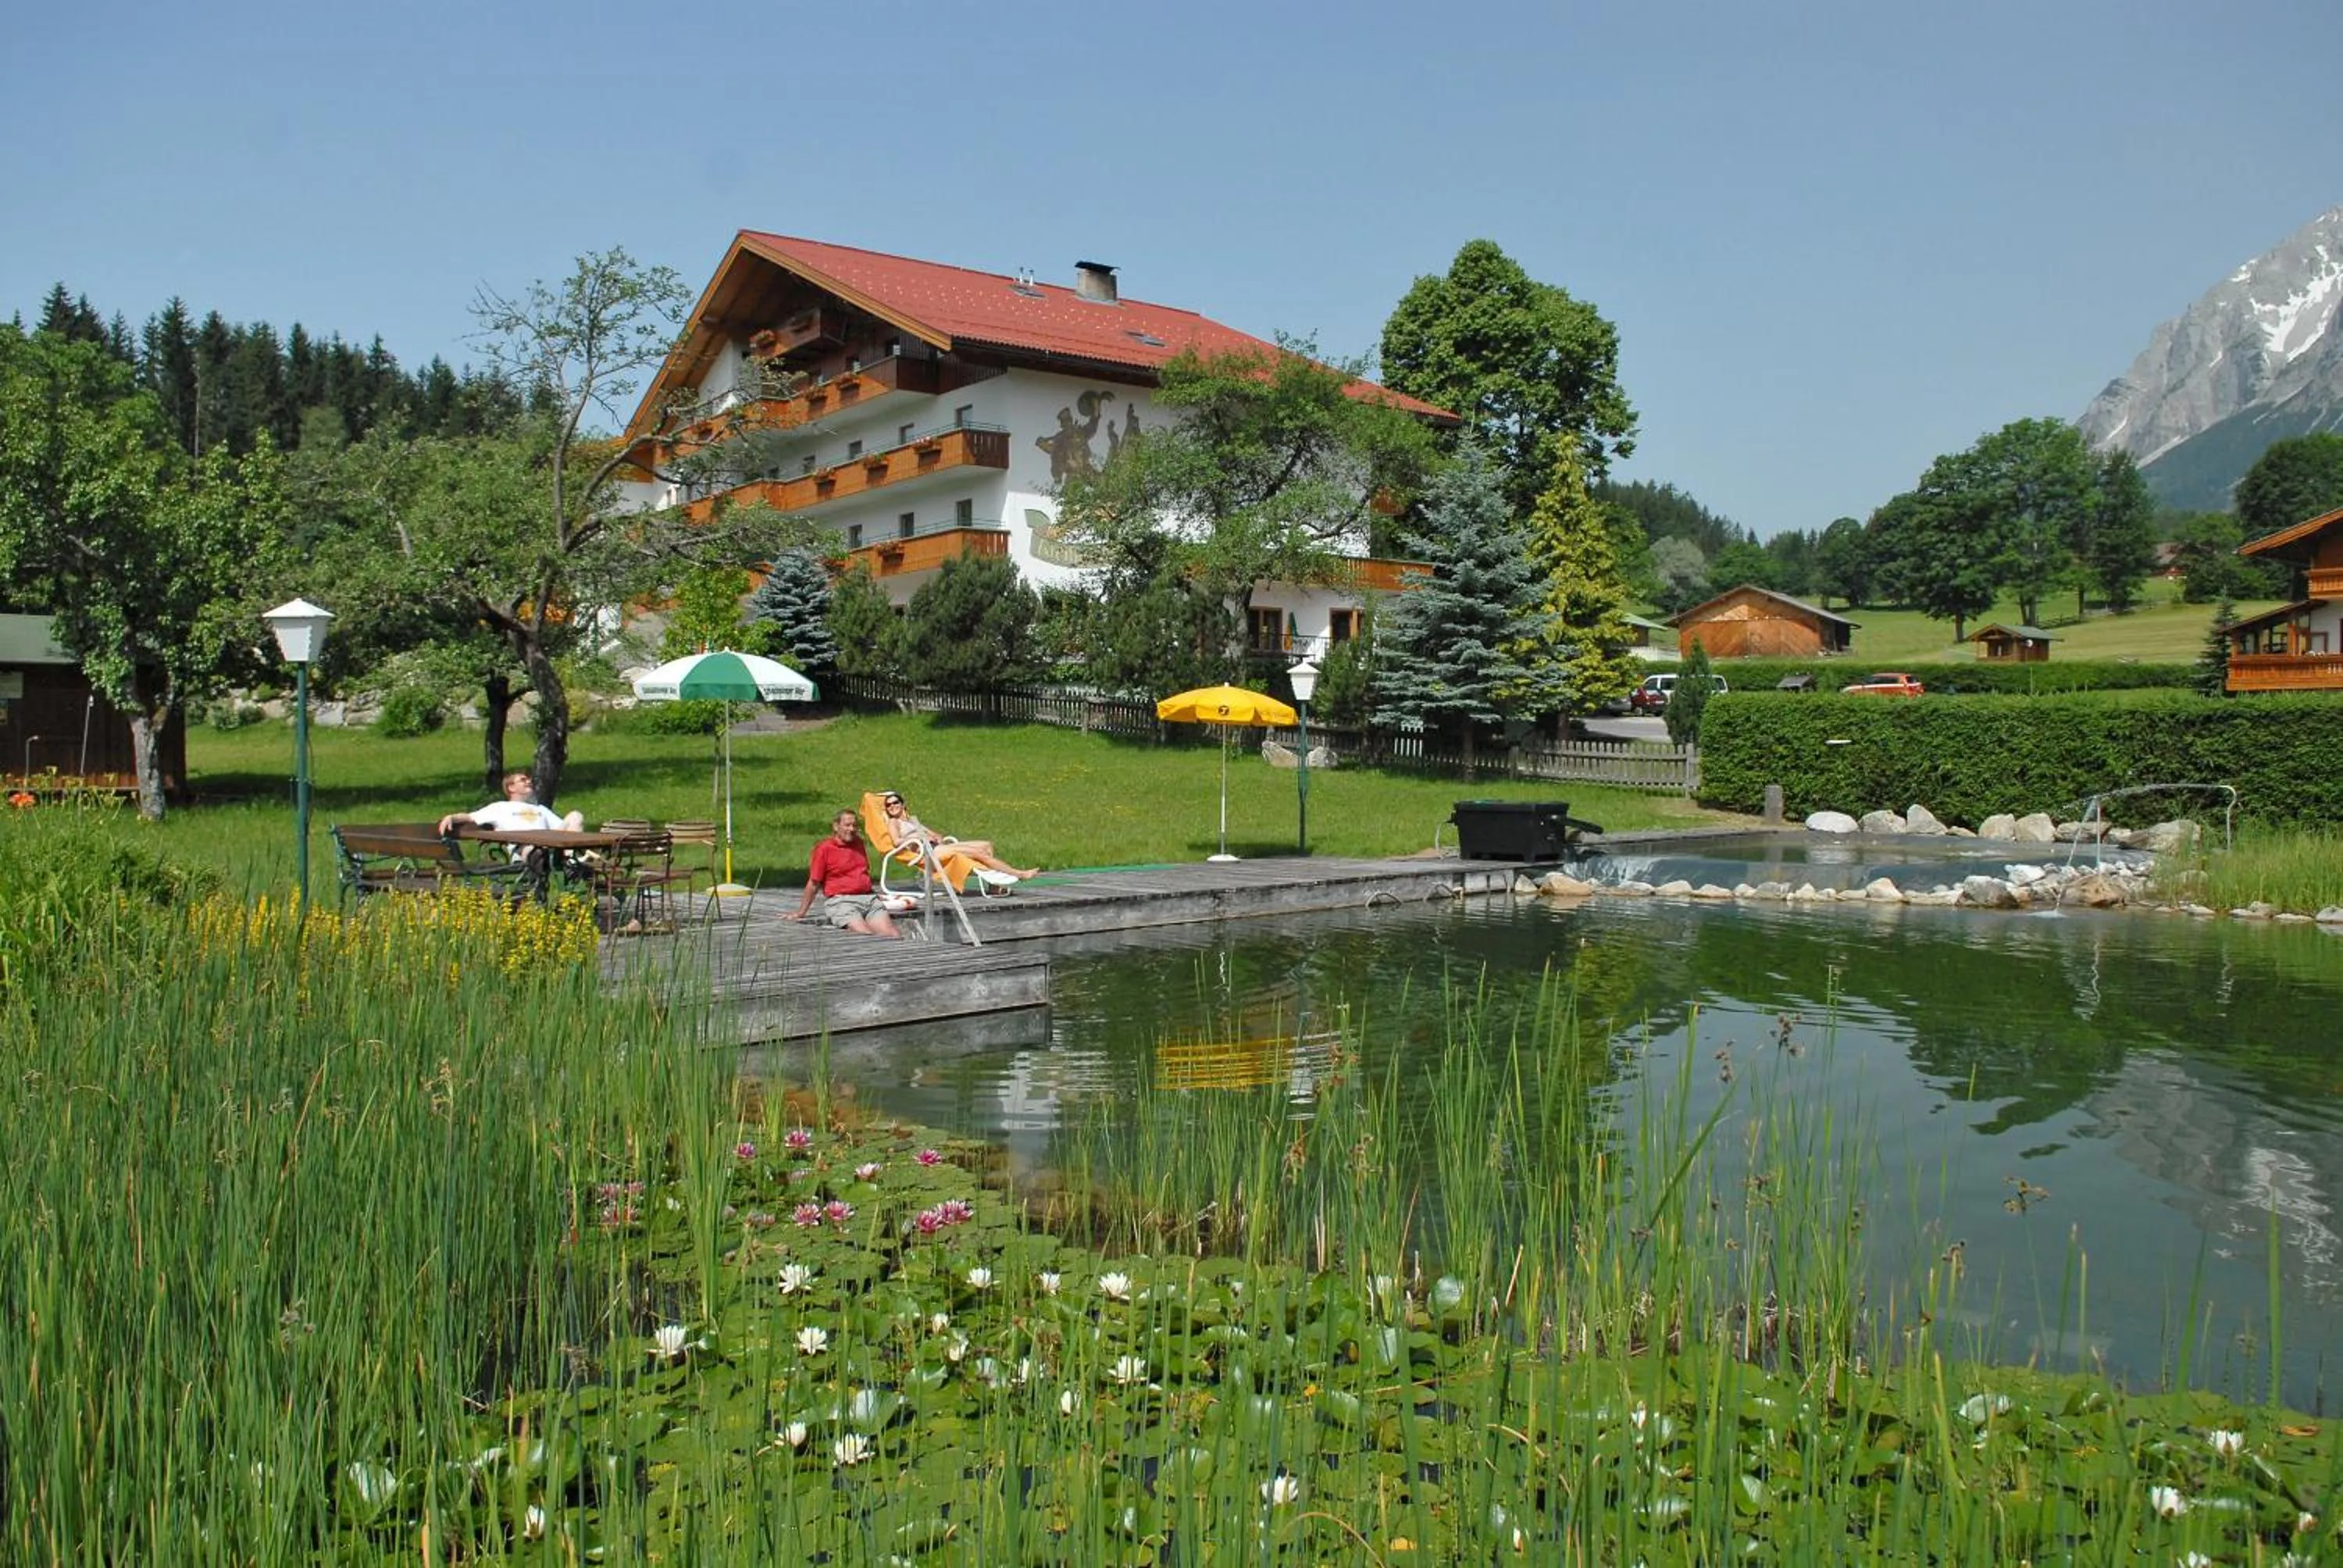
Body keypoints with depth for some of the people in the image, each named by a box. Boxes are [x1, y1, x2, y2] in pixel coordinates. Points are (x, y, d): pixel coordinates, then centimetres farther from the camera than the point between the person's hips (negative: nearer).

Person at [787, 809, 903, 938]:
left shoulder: (859, 844, 18)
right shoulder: (824, 849, 1)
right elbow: (813, 884, 3)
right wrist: (801, 913, 6)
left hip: (868, 897, 6)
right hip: (840, 901, -5)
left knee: (892, 934, -19)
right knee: (866, 935, -31)